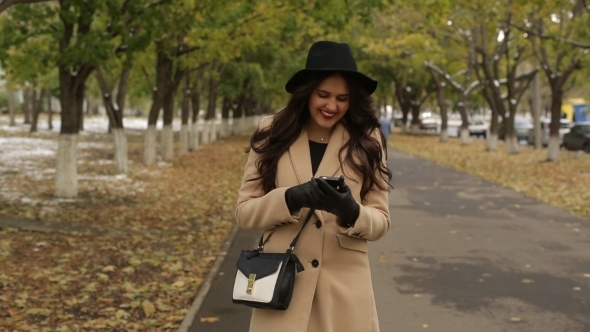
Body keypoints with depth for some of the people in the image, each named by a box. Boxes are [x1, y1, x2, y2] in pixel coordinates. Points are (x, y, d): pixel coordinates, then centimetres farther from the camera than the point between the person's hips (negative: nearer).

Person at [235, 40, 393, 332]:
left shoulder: (366, 141, 1)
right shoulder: (272, 134, 0)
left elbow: (380, 221, 1)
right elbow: (244, 212, -1)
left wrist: (351, 211, -19)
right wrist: (291, 198, -18)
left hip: (344, 289, 1)